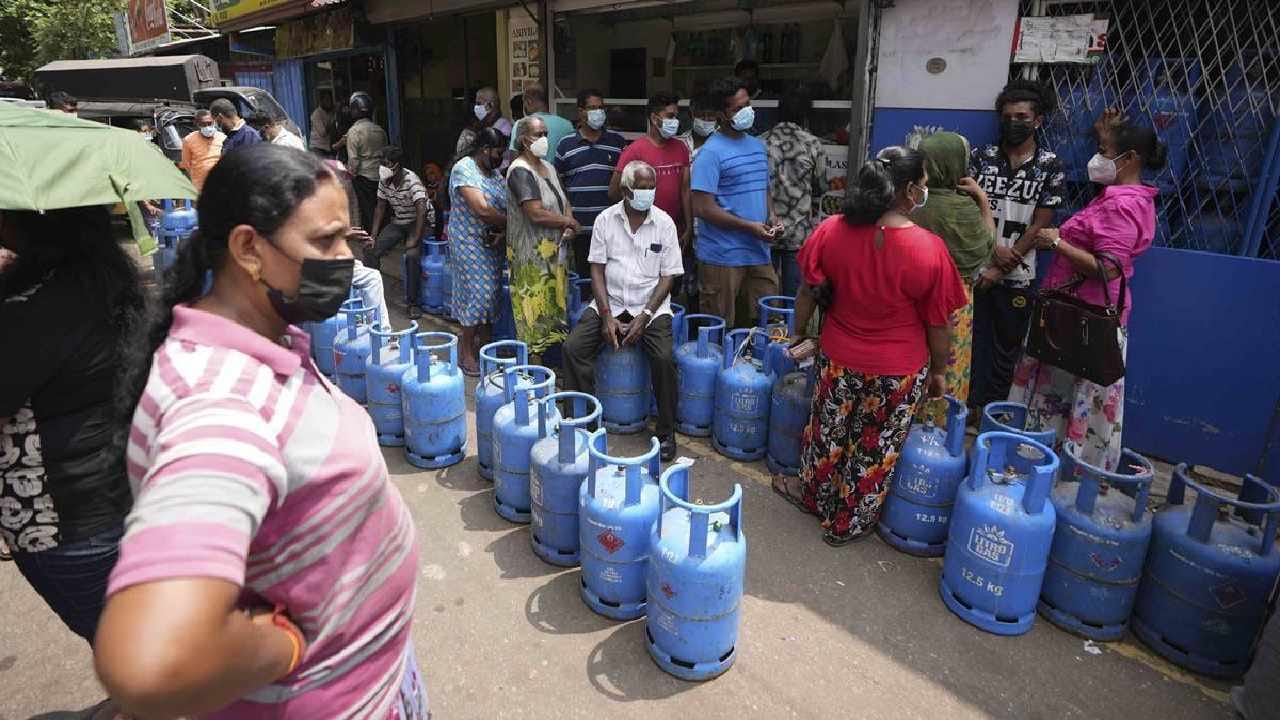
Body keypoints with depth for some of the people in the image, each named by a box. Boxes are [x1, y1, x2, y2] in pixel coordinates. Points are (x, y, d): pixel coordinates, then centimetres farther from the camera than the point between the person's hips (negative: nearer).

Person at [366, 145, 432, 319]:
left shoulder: (411, 181, -25)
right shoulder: (384, 181, -5)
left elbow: (421, 210, -34)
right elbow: (380, 208, 3)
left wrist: (414, 239, -37)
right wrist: (373, 236, -4)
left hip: (421, 222, -7)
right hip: (398, 222, 7)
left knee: (412, 255, -31)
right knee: (370, 250, -4)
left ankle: (413, 303, -18)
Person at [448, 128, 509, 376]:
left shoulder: (494, 172, 12)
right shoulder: (463, 169, -14)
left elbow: (504, 207, 6)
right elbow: (482, 210, -23)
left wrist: (500, 232, -11)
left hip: (491, 243, 8)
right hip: (470, 242, -8)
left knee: (491, 292, 10)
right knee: (477, 293, -8)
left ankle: (484, 342, 24)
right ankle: (466, 354, 2)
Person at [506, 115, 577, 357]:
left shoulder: (548, 167, 14)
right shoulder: (520, 171, -13)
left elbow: (564, 201, 18)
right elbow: (537, 214, -22)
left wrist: (569, 221, -5)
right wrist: (570, 222, -9)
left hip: (555, 251, 9)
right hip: (533, 255, -9)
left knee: (554, 305, 13)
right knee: (536, 308, -4)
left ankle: (548, 351, 23)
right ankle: (532, 359, 3)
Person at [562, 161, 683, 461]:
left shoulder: (664, 223, -1)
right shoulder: (606, 219, 2)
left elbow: (668, 276, -2)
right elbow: (597, 269, 1)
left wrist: (644, 316, -13)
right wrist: (607, 315, -11)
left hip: (651, 305, -2)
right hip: (609, 303, 2)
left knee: (664, 358, -26)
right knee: (573, 347, -20)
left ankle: (666, 432, -7)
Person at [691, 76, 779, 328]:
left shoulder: (758, 146, 14)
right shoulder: (711, 152, -10)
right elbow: (702, 207, -16)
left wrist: (771, 217, 4)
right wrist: (750, 226, -15)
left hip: (759, 253, 7)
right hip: (722, 257, -7)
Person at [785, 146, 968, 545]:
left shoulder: (831, 231, -12)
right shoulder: (929, 249, -21)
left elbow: (809, 292, -1)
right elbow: (938, 325, -11)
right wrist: (939, 371, 5)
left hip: (839, 358, 3)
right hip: (899, 370, -2)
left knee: (830, 432, 25)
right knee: (876, 448, 17)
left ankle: (814, 496, 48)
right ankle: (848, 524, 35)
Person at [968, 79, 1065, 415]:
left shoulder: (1050, 166, -1)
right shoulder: (981, 156, 2)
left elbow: (1039, 226, -5)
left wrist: (1000, 270, -10)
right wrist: (994, 248, -14)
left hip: (1017, 276, 0)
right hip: (975, 267, 1)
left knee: (1006, 347, 9)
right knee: (969, 339, 5)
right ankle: (967, 405, 18)